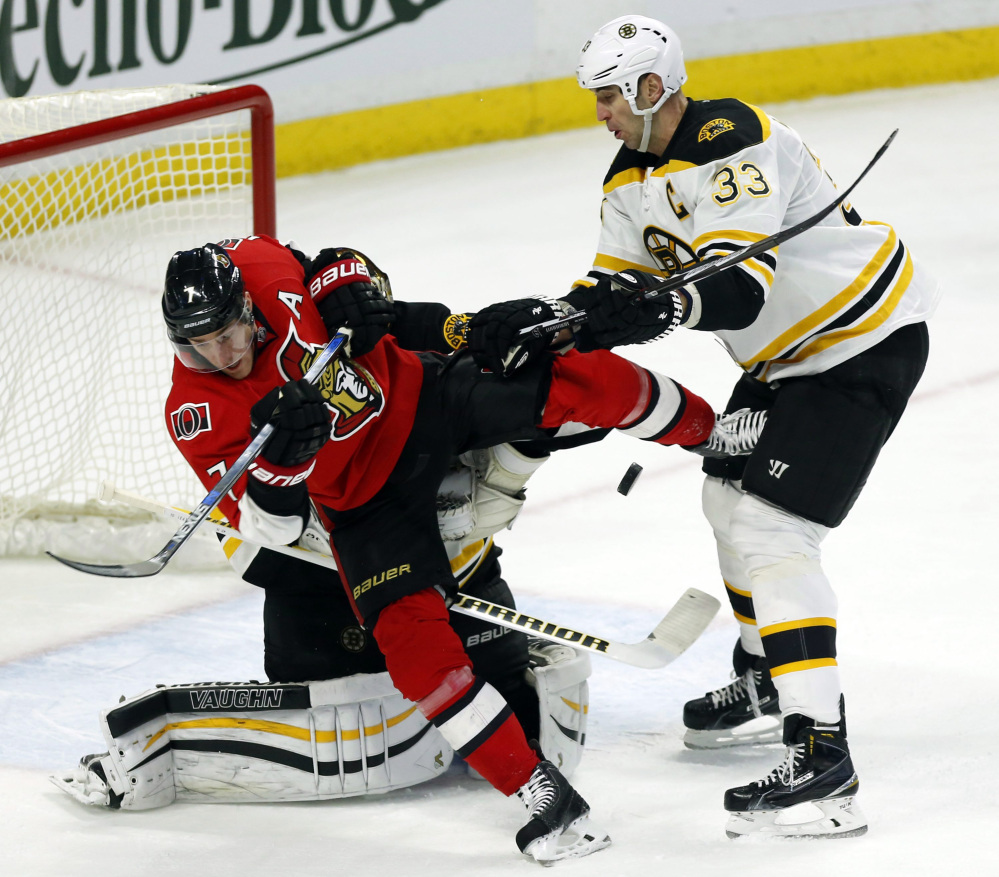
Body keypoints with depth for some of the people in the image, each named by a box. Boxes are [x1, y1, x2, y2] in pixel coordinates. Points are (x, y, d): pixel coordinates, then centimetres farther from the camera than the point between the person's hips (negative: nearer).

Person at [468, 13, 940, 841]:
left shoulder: (731, 144, -26)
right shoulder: (633, 175, 6)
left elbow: (742, 285, -35)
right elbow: (614, 284, 6)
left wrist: (662, 308, -50)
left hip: (867, 342, -11)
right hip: (790, 352, 11)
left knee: (770, 531, -18)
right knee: (731, 497, 23)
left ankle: (824, 764, -23)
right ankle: (767, 685, 44)